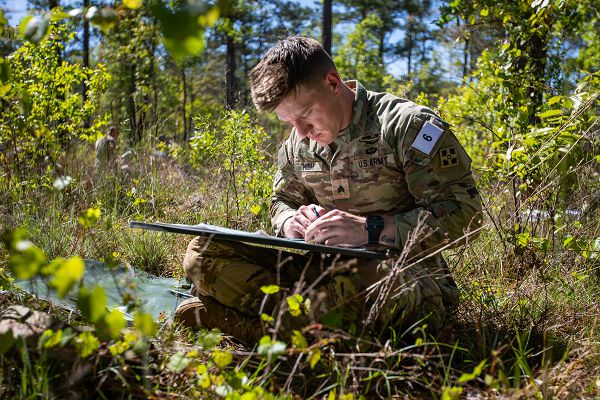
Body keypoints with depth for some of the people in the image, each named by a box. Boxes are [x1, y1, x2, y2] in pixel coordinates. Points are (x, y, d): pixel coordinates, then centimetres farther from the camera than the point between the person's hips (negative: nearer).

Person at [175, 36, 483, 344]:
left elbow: (464, 211, -15)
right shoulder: (296, 144, 9)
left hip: (399, 269, -4)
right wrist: (290, 223, -3)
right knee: (202, 253, -11)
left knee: (394, 287, -46)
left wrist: (370, 229, -25)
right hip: (325, 266, 5)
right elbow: (282, 200, 24)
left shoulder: (408, 124, -10)